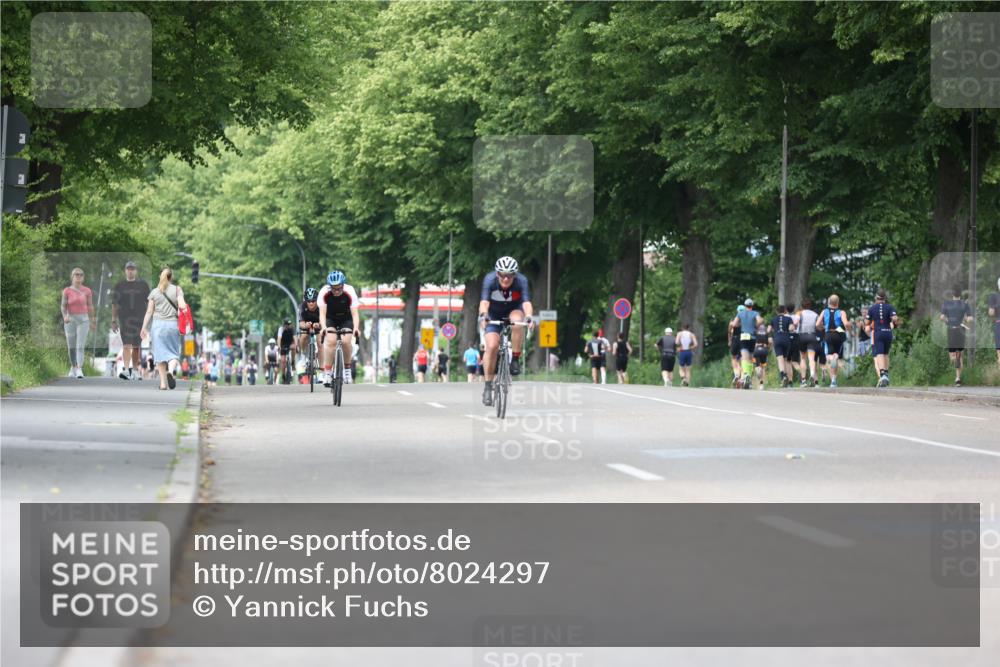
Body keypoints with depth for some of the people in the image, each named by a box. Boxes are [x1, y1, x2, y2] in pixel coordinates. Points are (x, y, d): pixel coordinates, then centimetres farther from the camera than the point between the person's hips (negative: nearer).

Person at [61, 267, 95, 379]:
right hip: (70, 320, 1)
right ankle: (73, 367, 33)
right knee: (71, 347, 11)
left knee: (80, 346, -14)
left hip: (83, 320, -1)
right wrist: (65, 316, -21)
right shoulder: (67, 291, -2)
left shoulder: (87, 291, 1)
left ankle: (79, 370, -21)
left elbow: (90, 306, 8)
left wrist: (92, 322, 13)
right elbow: (63, 306, -2)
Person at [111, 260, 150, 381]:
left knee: (136, 346, 7)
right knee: (127, 344, -13)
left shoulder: (143, 285, 8)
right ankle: (126, 369, -23)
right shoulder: (120, 286, 8)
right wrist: (113, 321, 4)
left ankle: (135, 370, 19)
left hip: (139, 319, 1)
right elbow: (114, 304, 9)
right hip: (124, 319, -1)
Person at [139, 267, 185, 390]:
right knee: (173, 353, 6)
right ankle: (171, 371, -25)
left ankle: (163, 382, 3)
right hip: (173, 324, -1)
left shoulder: (154, 292, 4)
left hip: (158, 324, 1)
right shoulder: (177, 289, 0)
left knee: (160, 352, 6)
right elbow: (182, 306, -11)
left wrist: (144, 327, 7)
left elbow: (149, 312, 2)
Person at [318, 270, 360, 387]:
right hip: (330, 318, 0)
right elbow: (322, 313, -32)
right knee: (331, 341, -23)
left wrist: (356, 328, -49)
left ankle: (347, 368, 2)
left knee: (346, 341, -21)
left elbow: (355, 313, -33)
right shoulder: (324, 293, -28)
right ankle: (327, 373, -15)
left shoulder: (349, 292, -29)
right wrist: (323, 327, -49)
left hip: (346, 319, 0)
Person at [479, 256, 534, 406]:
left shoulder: (521, 281, -28)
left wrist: (528, 317, -59)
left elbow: (526, 303, -39)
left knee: (517, 321, -35)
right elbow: (484, 302, -40)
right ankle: (487, 385, -7)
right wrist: (483, 315, -60)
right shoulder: (490, 280, -28)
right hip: (494, 314, 0)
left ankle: (515, 360, -19)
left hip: (514, 310, 0)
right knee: (492, 346, -20)